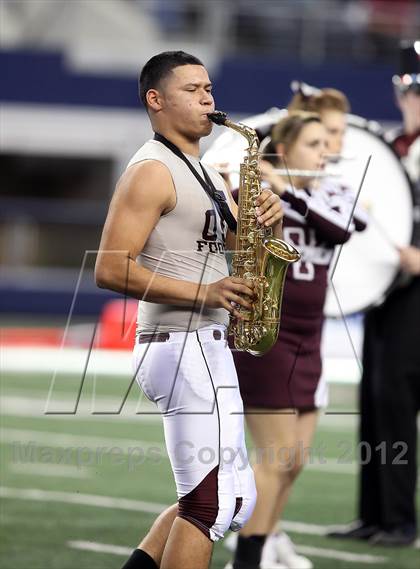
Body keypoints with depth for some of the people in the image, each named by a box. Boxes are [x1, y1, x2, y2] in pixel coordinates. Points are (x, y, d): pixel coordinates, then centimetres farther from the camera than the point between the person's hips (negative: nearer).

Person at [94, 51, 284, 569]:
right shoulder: (151, 171, -10)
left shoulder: (205, 174, 19)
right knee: (213, 502, -9)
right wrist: (202, 292, -22)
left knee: (234, 499, 14)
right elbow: (109, 270, -18)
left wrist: (269, 218, -2)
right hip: (183, 346, -10)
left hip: (205, 346, 10)